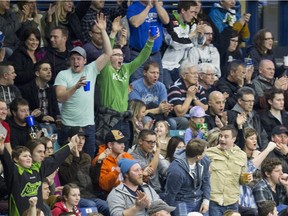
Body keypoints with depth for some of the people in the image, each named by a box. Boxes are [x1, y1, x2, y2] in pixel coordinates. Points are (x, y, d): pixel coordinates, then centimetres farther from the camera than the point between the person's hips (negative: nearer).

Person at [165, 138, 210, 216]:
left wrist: (206, 200, -3)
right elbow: (170, 195, -15)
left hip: (199, 201, 6)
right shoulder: (176, 171, -28)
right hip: (182, 203, -6)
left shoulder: (204, 161, -8)